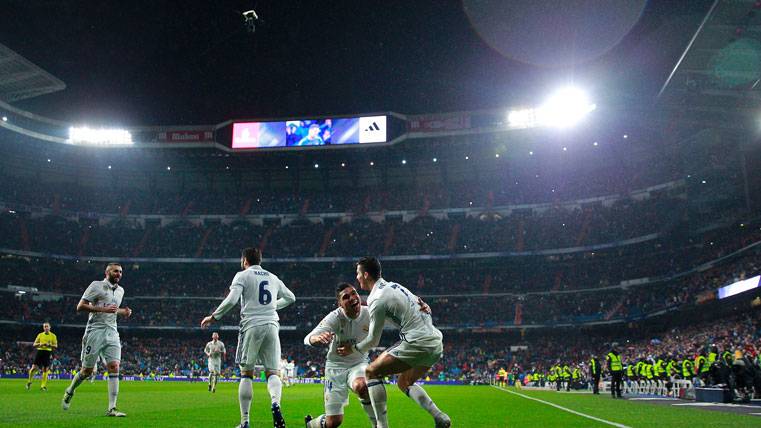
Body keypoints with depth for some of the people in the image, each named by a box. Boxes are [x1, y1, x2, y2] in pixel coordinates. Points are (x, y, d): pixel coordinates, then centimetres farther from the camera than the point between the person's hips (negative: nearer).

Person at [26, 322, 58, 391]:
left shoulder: (53, 336, 7)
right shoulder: (40, 335, 13)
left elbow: (55, 346, 2)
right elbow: (34, 345, 12)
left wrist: (49, 345, -16)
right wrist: (39, 344, -9)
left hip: (47, 352, -1)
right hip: (39, 351, 1)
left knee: (45, 369, -4)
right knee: (34, 367, -5)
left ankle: (43, 386, 2)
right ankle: (29, 381, 20)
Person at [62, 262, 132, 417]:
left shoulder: (120, 290, 17)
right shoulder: (96, 285, -3)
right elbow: (80, 306, -10)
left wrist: (123, 312, 12)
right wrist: (103, 309, -19)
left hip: (112, 333, 5)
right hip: (95, 331, -5)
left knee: (114, 367, -10)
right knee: (87, 371, 3)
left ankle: (112, 408, -10)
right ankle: (70, 391, 34)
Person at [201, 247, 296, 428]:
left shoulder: (242, 276, 2)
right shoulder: (273, 278, 17)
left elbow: (231, 300, -11)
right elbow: (290, 297, 27)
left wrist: (213, 317, 1)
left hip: (251, 327, -3)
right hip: (271, 326, 3)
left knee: (246, 374, 7)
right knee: (273, 372, 5)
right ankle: (275, 403, -25)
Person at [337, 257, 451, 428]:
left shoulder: (377, 300, -10)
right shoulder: (393, 286, 14)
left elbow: (373, 341, -2)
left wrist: (352, 349, 15)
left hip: (418, 343, -9)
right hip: (436, 343, 9)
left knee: (371, 372, 1)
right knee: (404, 383, 24)